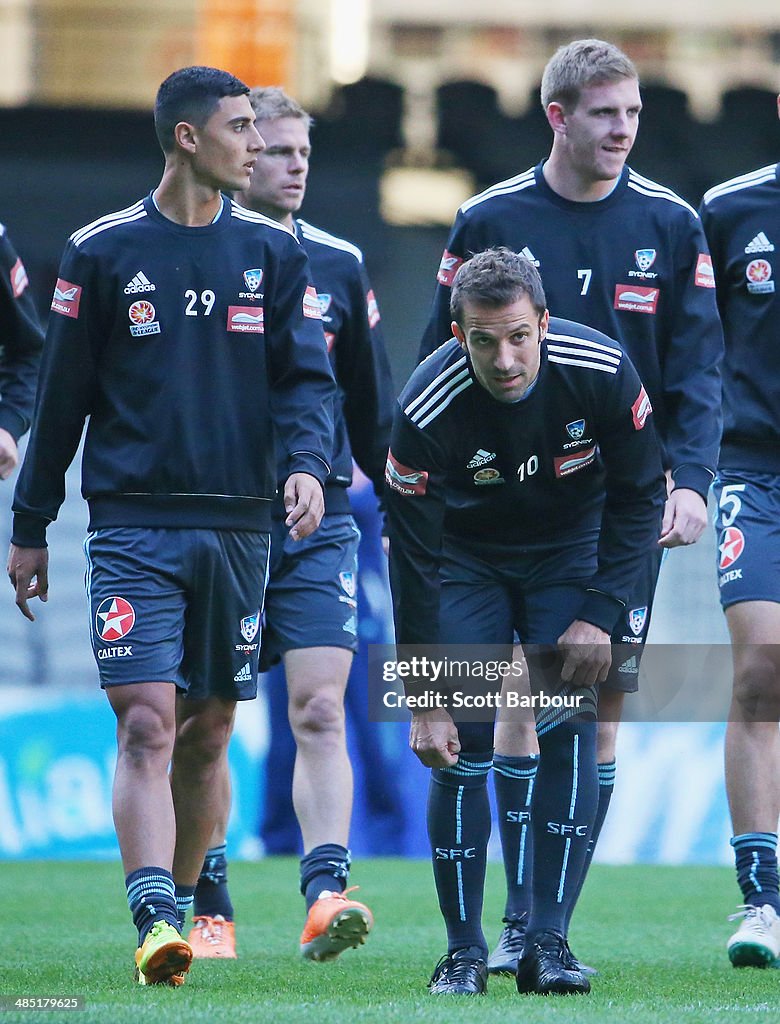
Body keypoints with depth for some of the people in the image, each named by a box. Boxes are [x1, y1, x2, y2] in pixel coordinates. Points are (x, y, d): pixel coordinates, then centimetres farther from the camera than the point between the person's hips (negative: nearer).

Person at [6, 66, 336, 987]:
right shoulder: (104, 251, 2)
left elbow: (305, 376, 5)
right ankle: (154, 925, -23)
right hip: (134, 523, -3)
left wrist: (307, 463, -16)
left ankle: (174, 911, 21)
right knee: (147, 726, -14)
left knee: (207, 735, 8)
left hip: (239, 525, 3)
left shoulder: (273, 253, 9)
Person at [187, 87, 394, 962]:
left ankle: (326, 892, -18)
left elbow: (370, 406, 17)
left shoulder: (338, 267, 9)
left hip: (318, 525, 1)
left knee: (319, 710, -11)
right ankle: (209, 907, 13)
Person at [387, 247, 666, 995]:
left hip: (570, 550, 1)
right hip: (467, 558, -1)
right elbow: (412, 559, -23)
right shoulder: (426, 410, -30)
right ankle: (464, 949, -2)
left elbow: (639, 497, -10)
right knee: (462, 744, -12)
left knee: (570, 728, -14)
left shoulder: (602, 372, -26)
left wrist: (599, 614, -17)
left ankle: (549, 942, -10)